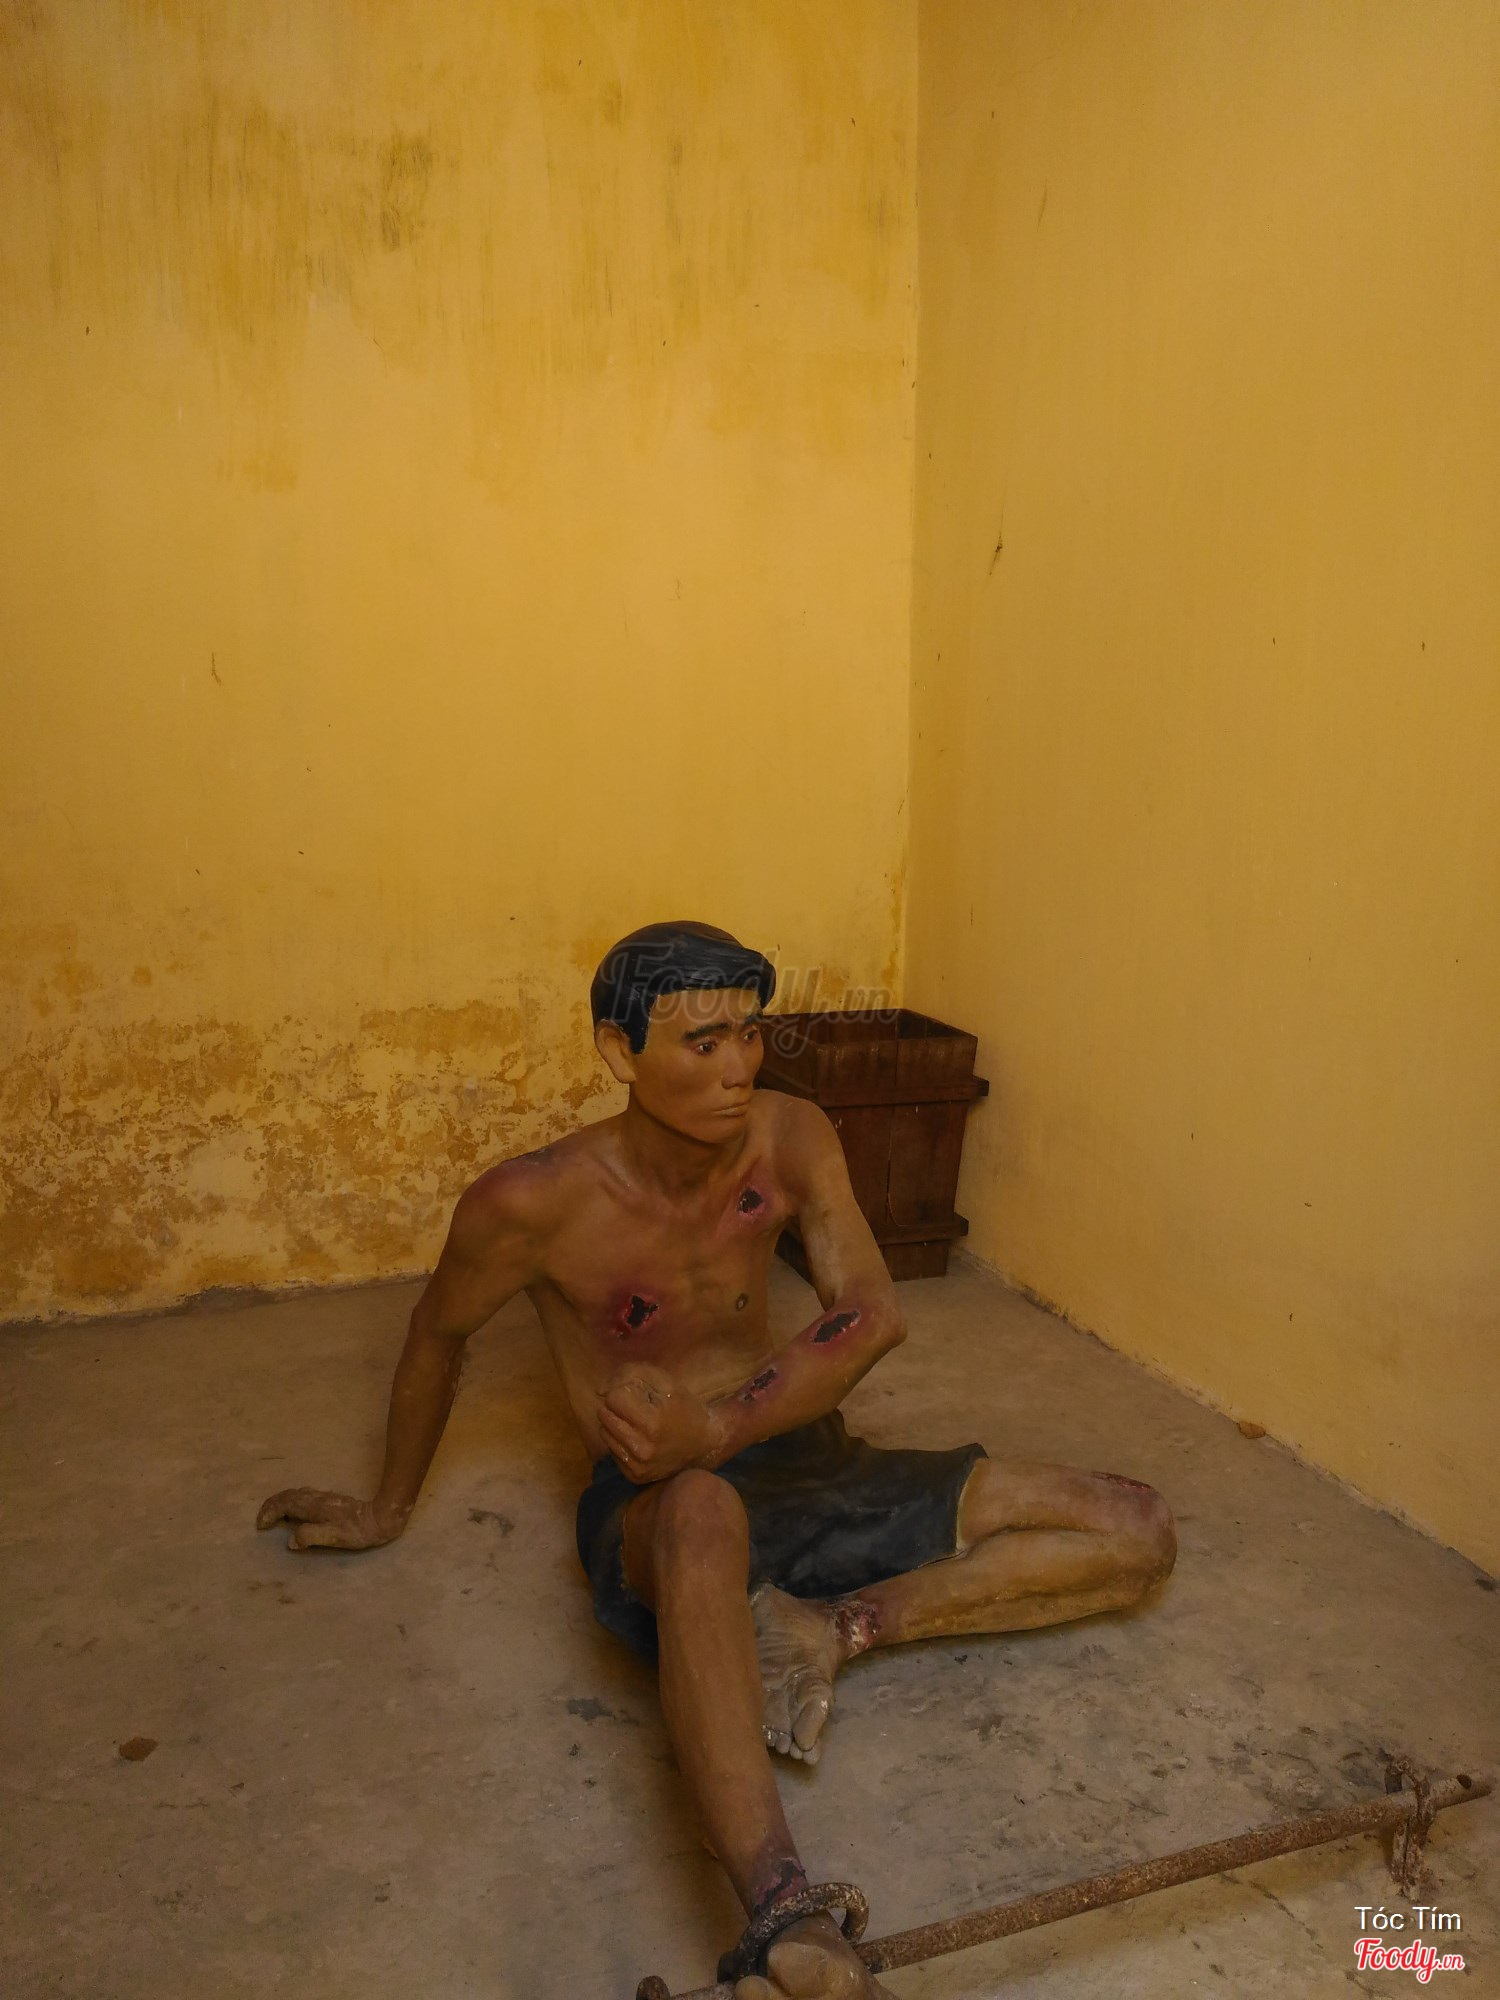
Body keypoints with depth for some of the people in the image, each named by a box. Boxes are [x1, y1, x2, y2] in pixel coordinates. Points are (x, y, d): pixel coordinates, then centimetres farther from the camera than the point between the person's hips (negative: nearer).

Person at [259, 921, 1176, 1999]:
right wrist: (389, 1511, 16)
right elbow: (436, 1338, 1)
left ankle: (838, 1626, -19)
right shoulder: (534, 1201, -17)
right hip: (660, 1506, -5)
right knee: (704, 1514, -46)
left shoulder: (791, 1135, -7)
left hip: (802, 1463, 5)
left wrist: (718, 1431, -32)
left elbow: (873, 1314, -16)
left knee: (1139, 1531, -6)